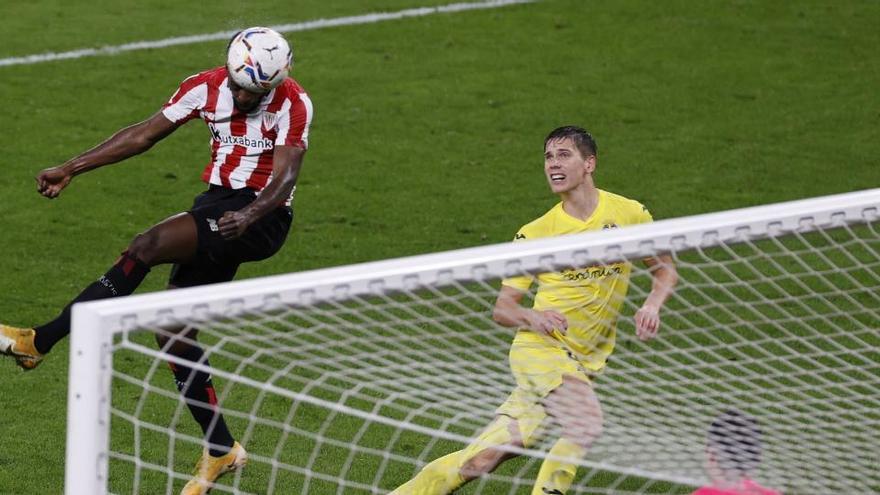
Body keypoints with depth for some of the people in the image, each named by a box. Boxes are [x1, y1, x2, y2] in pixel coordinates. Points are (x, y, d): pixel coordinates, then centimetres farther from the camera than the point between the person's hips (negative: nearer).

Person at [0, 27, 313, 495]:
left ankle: (39, 341, -26)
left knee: (147, 246, -26)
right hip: (217, 204, 7)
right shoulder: (207, 86, 2)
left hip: (262, 217, -7)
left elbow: (285, 177, -22)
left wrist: (250, 215, -42)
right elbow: (144, 134, 7)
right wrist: (71, 168, 4)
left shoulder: (292, 103, -13)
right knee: (173, 330, 1)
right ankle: (220, 450, 11)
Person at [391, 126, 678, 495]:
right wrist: (533, 317, -21)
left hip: (582, 364, 2)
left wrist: (652, 305, -7)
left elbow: (666, 270, 15)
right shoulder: (536, 234, 0)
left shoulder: (629, 214, 3)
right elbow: (502, 308, 2)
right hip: (539, 345, -2)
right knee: (586, 424, -30)